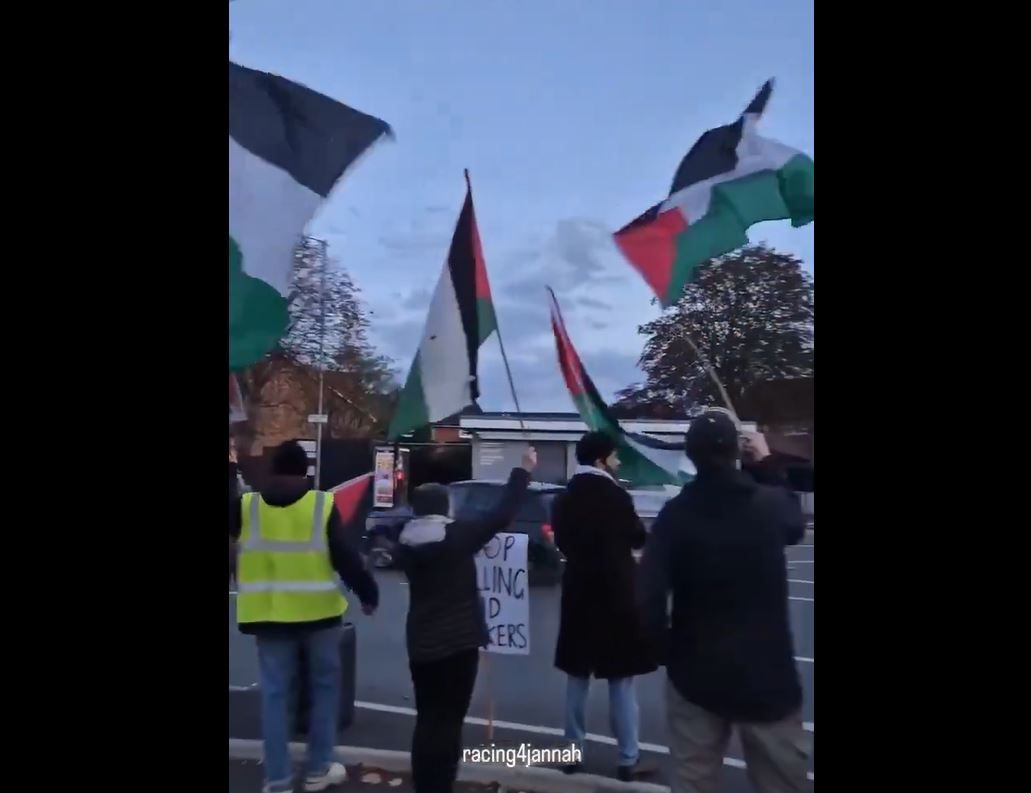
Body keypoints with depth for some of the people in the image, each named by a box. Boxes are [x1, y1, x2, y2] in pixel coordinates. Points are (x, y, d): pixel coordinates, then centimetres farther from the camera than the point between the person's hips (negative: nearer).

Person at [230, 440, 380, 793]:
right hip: (316, 611, -2)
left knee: (275, 692, 11)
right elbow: (345, 557, -8)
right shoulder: (323, 505, -8)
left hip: (268, 613, 2)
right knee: (324, 685, 14)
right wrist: (368, 593, 6)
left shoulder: (245, 505, -2)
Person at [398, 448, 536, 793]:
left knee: (427, 718, 17)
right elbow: (502, 515, -13)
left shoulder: (406, 543, 0)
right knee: (449, 720, 7)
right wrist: (523, 471, -4)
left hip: (421, 642, 5)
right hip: (458, 640, -5)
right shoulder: (456, 537, -15)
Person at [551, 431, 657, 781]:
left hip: (579, 593, 6)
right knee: (621, 680, 6)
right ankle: (628, 760, 15)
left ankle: (574, 752, 24)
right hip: (615, 594, -6)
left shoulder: (564, 498, 3)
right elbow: (638, 539, -4)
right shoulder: (615, 496, -16)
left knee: (577, 677, 15)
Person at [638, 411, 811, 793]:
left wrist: (666, 647, 0)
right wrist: (765, 464, 21)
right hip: (768, 672, 0)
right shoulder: (769, 504, -9)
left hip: (696, 671, 1)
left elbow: (649, 594, -18)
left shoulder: (675, 514, -11)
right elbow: (795, 523, 16)